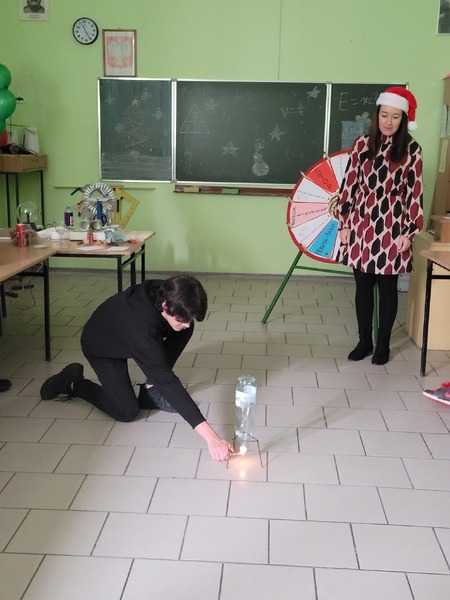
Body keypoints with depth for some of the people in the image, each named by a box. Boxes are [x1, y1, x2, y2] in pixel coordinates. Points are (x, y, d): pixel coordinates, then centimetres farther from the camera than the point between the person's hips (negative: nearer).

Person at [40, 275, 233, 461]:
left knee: (184, 331, -13)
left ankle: (151, 389, -1)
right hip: (101, 347, -7)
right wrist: (209, 436, -48)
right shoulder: (142, 329, -45)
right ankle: (73, 383, 7)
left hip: (123, 333, 7)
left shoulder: (164, 293, -26)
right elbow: (167, 382, -46)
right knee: (127, 411, -14)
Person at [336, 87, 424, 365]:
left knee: (387, 287, 6)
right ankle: (365, 341, 22)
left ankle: (383, 343, 20)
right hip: (362, 223, 2)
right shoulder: (361, 145, 4)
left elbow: (414, 193, -3)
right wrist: (344, 223, 3)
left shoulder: (412, 150, -2)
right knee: (363, 285, 9)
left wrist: (409, 232, -6)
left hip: (392, 226, -2)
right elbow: (349, 185, 6)